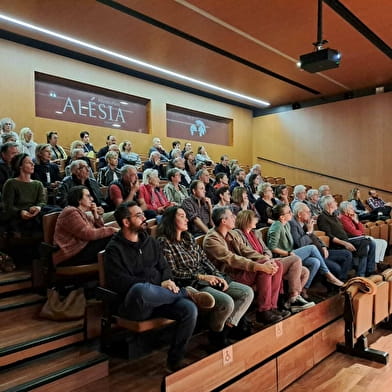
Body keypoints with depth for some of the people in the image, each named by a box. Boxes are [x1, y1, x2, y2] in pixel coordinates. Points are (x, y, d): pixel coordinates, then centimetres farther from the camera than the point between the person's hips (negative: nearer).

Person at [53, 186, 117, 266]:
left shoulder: (82, 213, 17)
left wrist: (96, 214, -1)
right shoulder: (71, 213, -13)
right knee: (109, 238, -19)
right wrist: (111, 230, -16)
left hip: (81, 248, 10)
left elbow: (99, 228, 14)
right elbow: (88, 234, -22)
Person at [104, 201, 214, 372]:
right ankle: (186, 292, -16)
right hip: (134, 306, -5)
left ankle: (174, 362, -6)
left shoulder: (151, 242, 17)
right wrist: (158, 286, -18)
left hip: (159, 299, 5)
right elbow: (121, 282, -12)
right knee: (141, 289, -41)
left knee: (190, 309, -23)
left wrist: (167, 281, -6)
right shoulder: (114, 249, -2)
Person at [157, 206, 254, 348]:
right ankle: (216, 334, -1)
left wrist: (218, 276, 0)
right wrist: (201, 276, -16)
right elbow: (173, 272, -12)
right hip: (189, 284, -8)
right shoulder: (164, 241, -7)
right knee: (226, 302, -29)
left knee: (248, 292, -3)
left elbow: (204, 259, 15)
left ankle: (229, 326, 8)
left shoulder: (188, 237, 17)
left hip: (208, 278, 8)